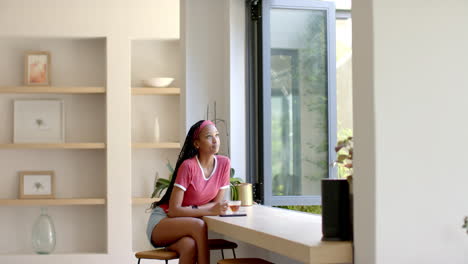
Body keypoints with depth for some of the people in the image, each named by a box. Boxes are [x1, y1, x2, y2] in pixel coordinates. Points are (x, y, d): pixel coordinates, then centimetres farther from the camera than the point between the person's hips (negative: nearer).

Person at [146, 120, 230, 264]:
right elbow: (173, 211, -22)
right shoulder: (188, 166, -21)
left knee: (190, 245, -33)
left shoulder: (224, 163, -6)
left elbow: (217, 202, 2)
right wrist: (210, 211, -31)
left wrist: (193, 208, -16)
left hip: (187, 222, 4)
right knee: (199, 225, -34)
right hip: (161, 221, -4)